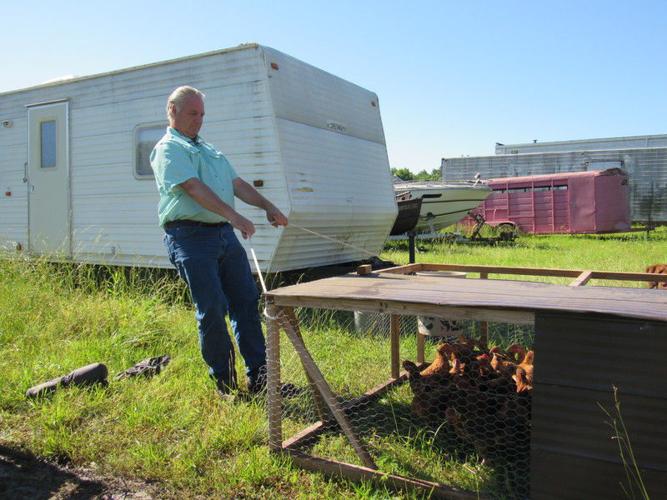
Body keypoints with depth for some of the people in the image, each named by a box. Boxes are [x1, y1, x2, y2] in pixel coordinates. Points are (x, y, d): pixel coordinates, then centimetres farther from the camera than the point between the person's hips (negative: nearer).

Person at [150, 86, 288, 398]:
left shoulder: (208, 149, 24)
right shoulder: (168, 149, -2)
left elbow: (237, 184, 22)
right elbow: (194, 188, -18)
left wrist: (267, 206, 9)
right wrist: (234, 216, -28)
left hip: (224, 233, 8)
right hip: (191, 237, -8)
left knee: (246, 301, 4)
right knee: (212, 309, -5)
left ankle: (259, 373, 10)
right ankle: (223, 378, 11)